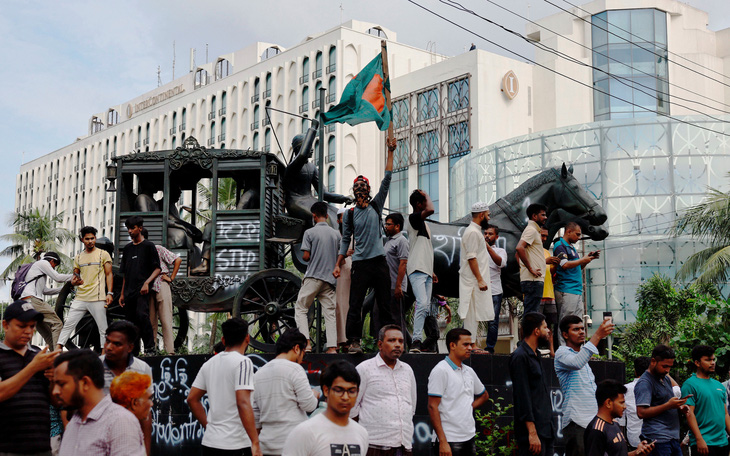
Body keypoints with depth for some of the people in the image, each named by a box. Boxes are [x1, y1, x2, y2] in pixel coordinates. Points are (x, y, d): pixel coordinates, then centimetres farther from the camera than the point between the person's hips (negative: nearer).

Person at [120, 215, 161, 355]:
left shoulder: (148, 246, 3)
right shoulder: (127, 248, 19)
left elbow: (157, 269, -2)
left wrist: (146, 282, -18)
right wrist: (122, 294, 18)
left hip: (142, 290, -6)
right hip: (129, 291, 6)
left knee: (142, 315, -25)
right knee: (132, 321, 5)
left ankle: (150, 348, -21)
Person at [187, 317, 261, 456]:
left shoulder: (209, 364, 12)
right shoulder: (243, 362, -10)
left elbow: (192, 399, 17)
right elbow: (243, 403, -20)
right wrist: (256, 443, -20)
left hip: (209, 441, 7)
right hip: (235, 444, -7)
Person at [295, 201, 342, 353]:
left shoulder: (310, 232, -5)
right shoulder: (336, 234, 9)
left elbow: (306, 256, -9)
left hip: (313, 277, -4)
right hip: (330, 278, 4)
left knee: (300, 308, 3)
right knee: (330, 311, 4)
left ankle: (306, 342, -12)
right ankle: (332, 346, -4)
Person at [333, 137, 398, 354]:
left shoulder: (376, 205, 9)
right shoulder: (349, 214, 8)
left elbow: (386, 180, 4)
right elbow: (345, 240, 11)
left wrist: (390, 152, 1)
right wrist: (337, 264, 4)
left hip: (379, 262, 1)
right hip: (360, 263, -1)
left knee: (385, 305, 4)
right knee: (355, 305, -5)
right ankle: (354, 341, -2)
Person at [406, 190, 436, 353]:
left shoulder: (423, 223, 23)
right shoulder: (413, 218, -6)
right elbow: (430, 210, -26)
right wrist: (426, 195, -8)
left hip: (426, 271, 10)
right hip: (417, 269, -10)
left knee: (426, 307, 5)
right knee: (422, 303, -21)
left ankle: (417, 340, 7)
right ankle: (416, 340, -23)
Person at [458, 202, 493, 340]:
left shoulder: (476, 231, 19)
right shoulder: (473, 232, -14)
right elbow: (471, 258, -20)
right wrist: (480, 280, -22)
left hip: (476, 281, 10)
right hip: (474, 281, -10)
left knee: (475, 315, 11)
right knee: (472, 313, -9)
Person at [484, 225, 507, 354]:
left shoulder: (500, 251, 12)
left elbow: (501, 263, -10)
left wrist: (489, 248, -21)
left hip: (494, 291, 0)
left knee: (493, 322, 0)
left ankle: (490, 348, 8)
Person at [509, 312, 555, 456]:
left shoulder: (535, 356, 19)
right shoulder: (520, 357, -12)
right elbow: (522, 397, -17)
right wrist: (532, 433, -21)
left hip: (546, 430, 9)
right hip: (533, 430, -9)